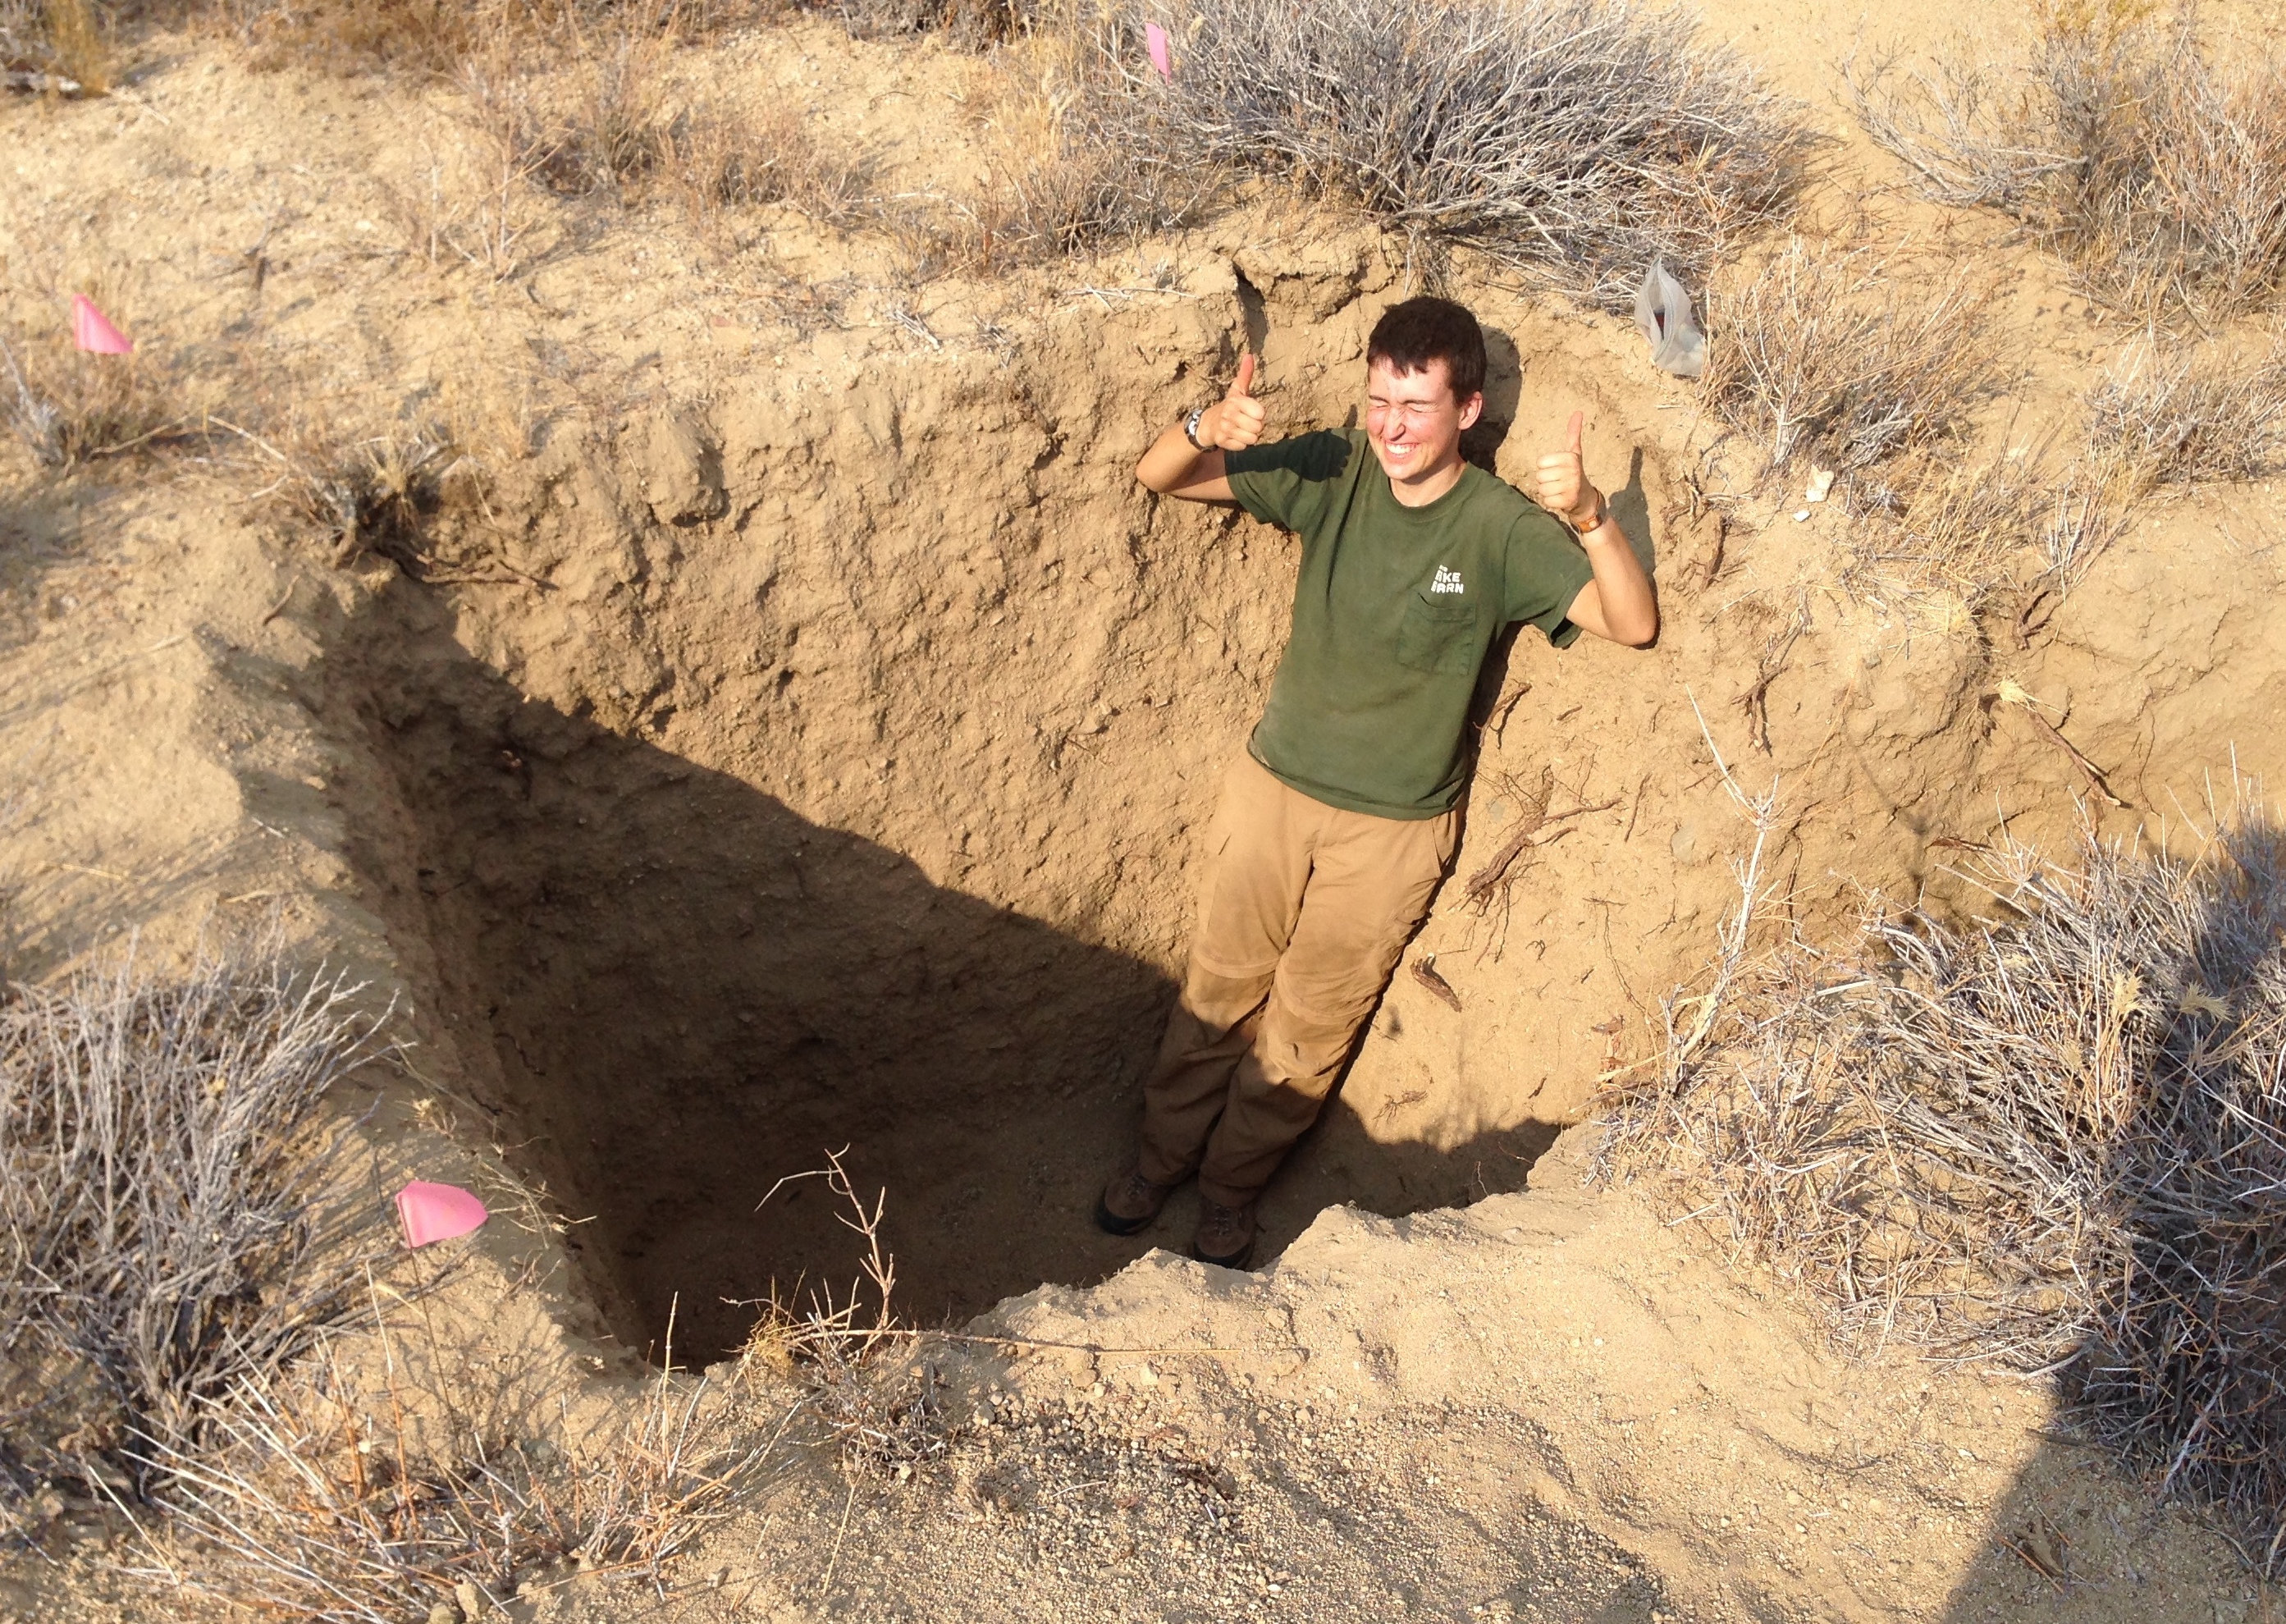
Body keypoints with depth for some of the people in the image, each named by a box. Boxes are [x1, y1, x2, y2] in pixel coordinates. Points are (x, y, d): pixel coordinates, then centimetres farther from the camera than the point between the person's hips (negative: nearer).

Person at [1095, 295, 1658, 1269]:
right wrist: (1207, 429, -31)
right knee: (1217, 987, 16)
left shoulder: (1501, 530, -16)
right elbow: (1158, 478, -8)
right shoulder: (1333, 473, -9)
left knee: (1311, 1024, 14)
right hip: (1274, 786, 2)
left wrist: (1590, 518, -40)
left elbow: (1635, 625, -23)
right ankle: (1162, 1154, 39)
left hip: (1393, 828, -2)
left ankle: (1230, 1189, 37)